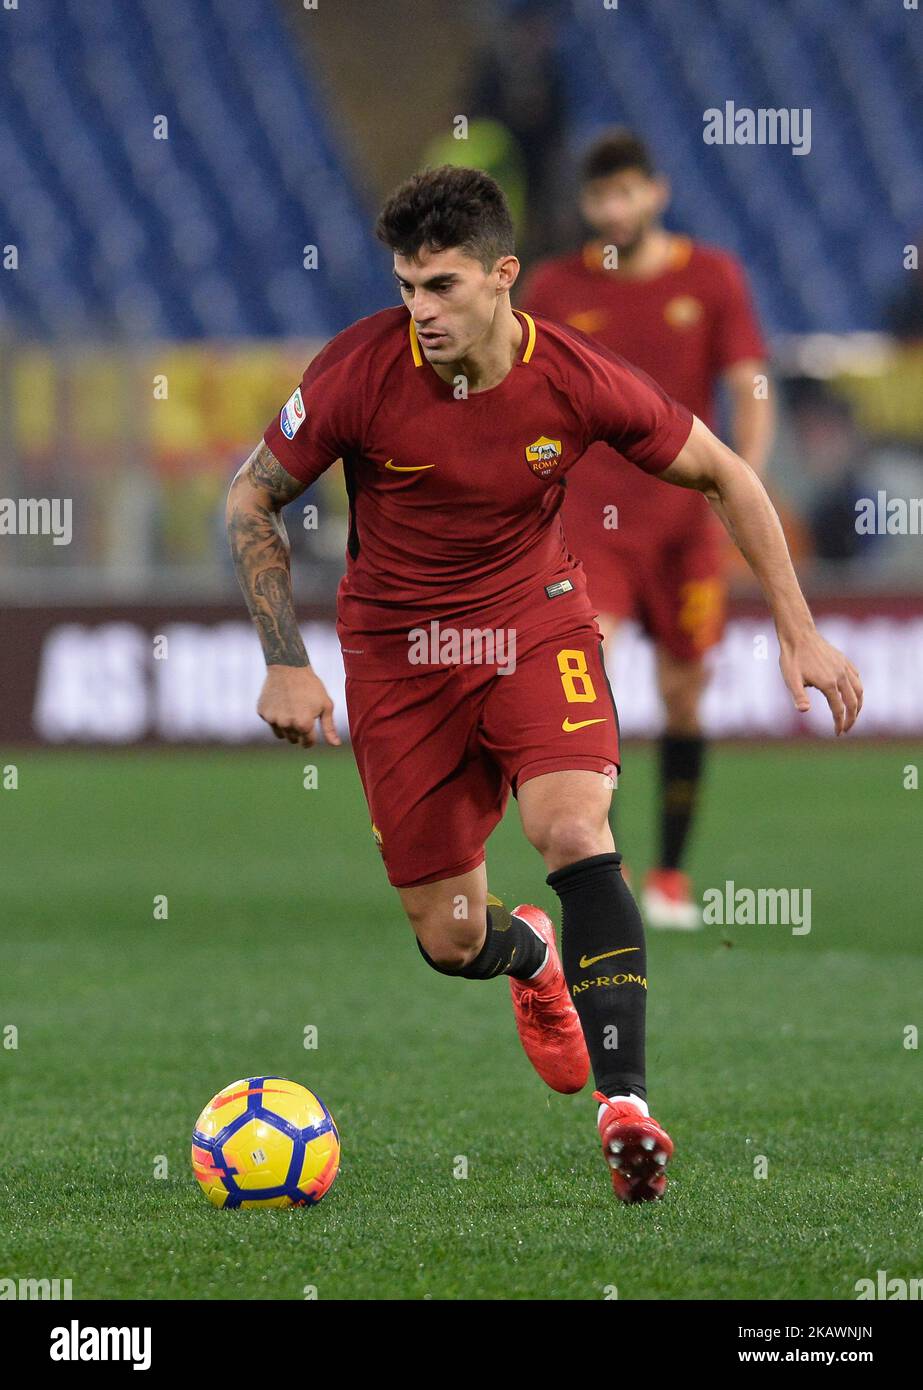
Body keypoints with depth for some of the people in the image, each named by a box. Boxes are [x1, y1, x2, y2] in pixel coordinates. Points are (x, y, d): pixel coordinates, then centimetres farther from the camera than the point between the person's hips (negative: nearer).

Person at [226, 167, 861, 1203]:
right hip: (398, 648, 1)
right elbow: (250, 501, -4)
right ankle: (534, 957, 42)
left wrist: (799, 633, -4)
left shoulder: (577, 380, -17)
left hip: (537, 623, 0)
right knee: (451, 943, 2)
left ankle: (625, 1107, -30)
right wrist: (284, 663, -11)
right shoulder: (361, 370, -19)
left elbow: (724, 477, -1)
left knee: (574, 833, -29)